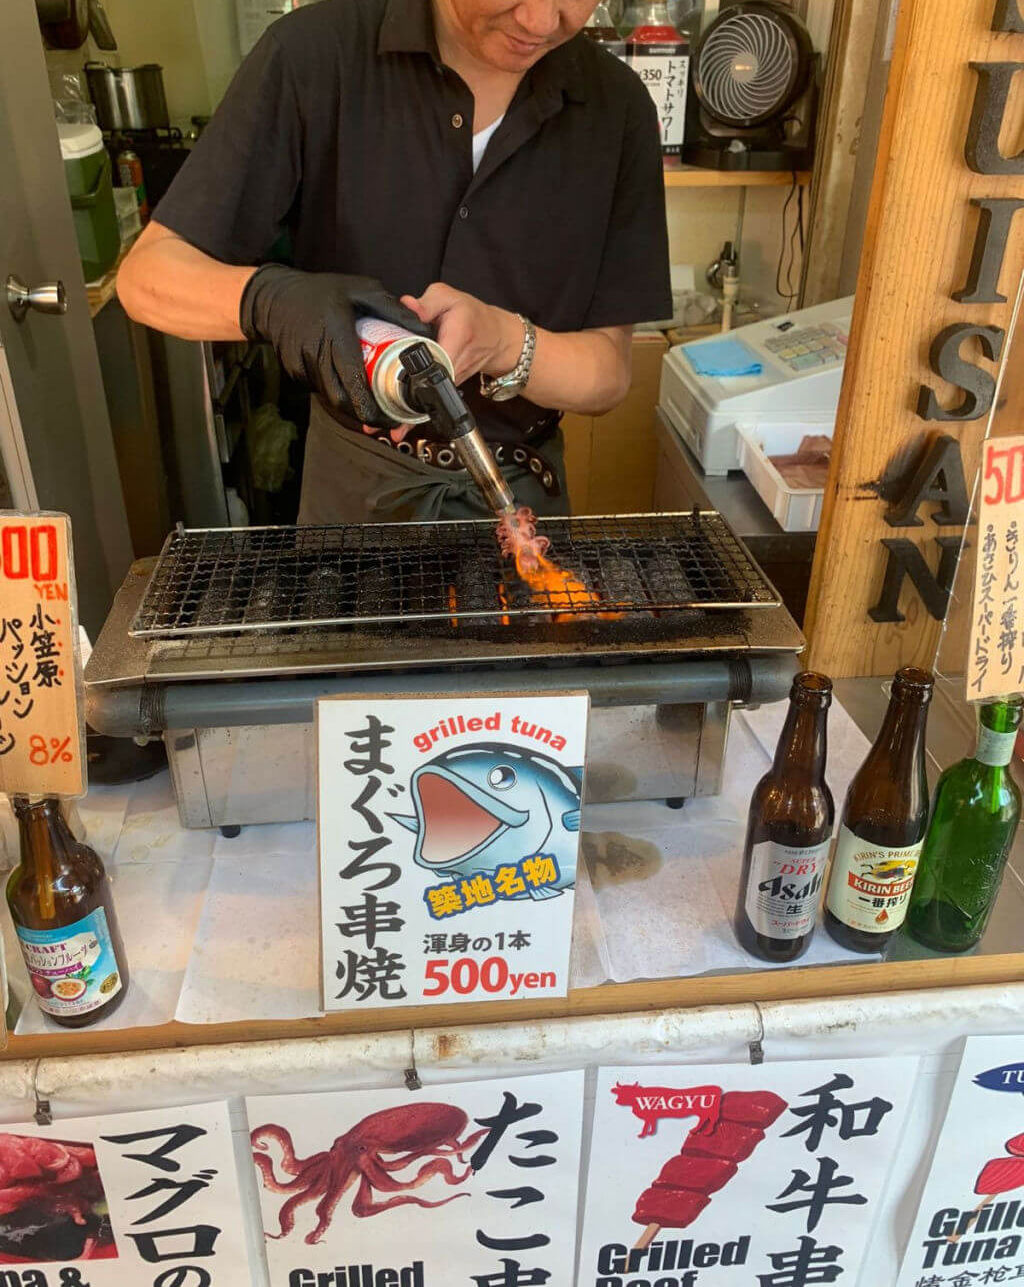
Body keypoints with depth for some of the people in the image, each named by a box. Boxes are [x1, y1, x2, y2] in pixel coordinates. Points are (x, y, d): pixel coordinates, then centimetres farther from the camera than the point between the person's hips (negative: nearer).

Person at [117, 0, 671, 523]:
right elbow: (147, 273, -14)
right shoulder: (315, 51, -16)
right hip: (354, 484, -1)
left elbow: (608, 374, -10)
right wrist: (269, 297, -35)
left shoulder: (618, 107, -11)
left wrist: (502, 341, -31)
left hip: (522, 489, 2)